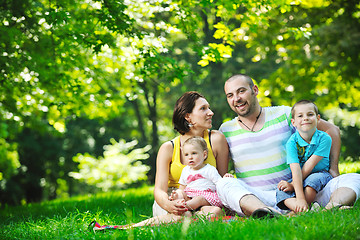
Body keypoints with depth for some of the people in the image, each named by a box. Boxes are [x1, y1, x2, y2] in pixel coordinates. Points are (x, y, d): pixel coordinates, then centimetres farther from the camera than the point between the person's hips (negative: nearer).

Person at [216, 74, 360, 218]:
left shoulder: (283, 114, 9)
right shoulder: (225, 130, 10)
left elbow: (331, 130, 14)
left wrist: (333, 169, 5)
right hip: (254, 198, -1)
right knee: (224, 184, -32)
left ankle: (331, 208, -50)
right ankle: (264, 212, -58)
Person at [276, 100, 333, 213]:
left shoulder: (324, 138, -14)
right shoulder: (292, 142, -13)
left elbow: (310, 165, -17)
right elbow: (296, 170, -25)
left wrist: (292, 185, -20)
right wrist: (300, 198, -36)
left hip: (320, 175, -2)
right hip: (300, 179, 2)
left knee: (313, 179, -35)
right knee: (280, 191, -24)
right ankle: (300, 209, -46)